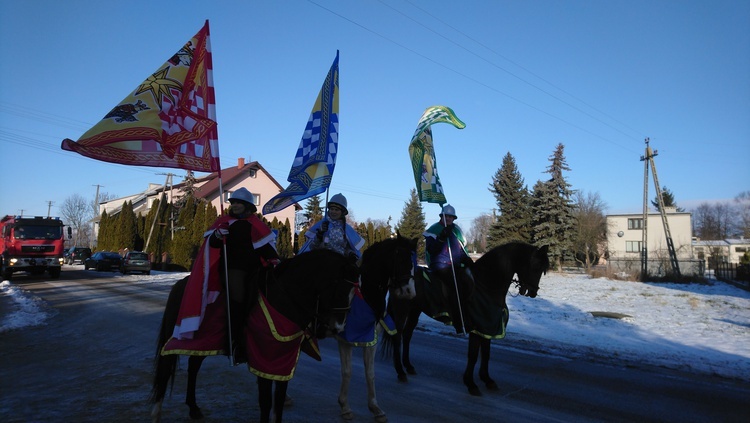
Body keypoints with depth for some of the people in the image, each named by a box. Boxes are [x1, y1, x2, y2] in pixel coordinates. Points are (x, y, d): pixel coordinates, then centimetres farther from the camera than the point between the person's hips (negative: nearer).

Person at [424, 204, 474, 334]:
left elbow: (463, 248, 23)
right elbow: (431, 250, -10)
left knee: (469, 282, -20)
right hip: (440, 266, -6)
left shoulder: (457, 230, 18)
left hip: (456, 265, 6)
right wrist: (442, 238, -22)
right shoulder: (433, 230, 1)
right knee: (455, 285, -27)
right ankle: (460, 324, -24)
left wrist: (467, 260, 4)